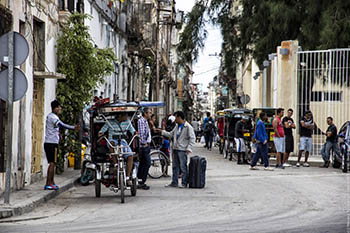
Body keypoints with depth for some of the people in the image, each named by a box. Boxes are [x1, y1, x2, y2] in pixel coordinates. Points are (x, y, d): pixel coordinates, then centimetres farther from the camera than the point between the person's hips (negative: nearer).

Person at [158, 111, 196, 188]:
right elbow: (171, 134, 23)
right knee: (175, 166, 11)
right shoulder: (177, 126, 15)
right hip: (175, 149, 8)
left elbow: (192, 138, -12)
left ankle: (184, 183, 0)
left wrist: (189, 148, -18)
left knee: (183, 167, -5)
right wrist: (162, 132, 17)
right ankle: (174, 182, 17)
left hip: (182, 150, -8)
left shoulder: (188, 127, -9)